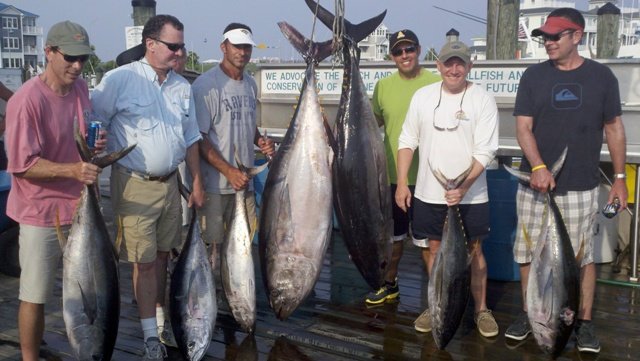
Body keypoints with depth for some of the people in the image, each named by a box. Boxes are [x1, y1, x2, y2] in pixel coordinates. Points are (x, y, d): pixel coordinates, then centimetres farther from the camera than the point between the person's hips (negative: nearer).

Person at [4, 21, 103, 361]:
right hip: (41, 213, -7)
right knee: (34, 296, 5)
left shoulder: (81, 88, 4)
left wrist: (95, 145, -4)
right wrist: (73, 169, -32)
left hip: (80, 206, 7)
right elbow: (23, 165, -19)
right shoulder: (27, 100, -19)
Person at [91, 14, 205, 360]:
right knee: (144, 261, 0)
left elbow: (191, 138, 14)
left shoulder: (182, 86, 7)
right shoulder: (120, 79, -11)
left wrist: (197, 183, 12)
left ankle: (160, 317, 30)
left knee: (162, 255, 14)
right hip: (134, 185, -5)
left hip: (169, 182, 5)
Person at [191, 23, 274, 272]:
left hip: (244, 180, 7)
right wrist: (229, 171, -21)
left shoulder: (250, 84, 11)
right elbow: (199, 137, -13)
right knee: (211, 244, 0)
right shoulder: (206, 85, -12)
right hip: (215, 183, -7)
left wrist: (260, 140, 1)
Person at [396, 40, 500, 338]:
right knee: (435, 249, 13)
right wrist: (402, 183, 0)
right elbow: (407, 141, 6)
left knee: (474, 251, 7)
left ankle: (481, 309, 23)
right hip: (428, 193, 3)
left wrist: (464, 186, -21)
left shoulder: (482, 100, -7)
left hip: (470, 196, -2)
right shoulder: (422, 96, 3)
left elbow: (485, 151, -11)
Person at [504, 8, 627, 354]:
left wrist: (619, 177, 6)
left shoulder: (601, 76, 2)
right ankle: (527, 314, 24)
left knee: (582, 255, 6)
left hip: (581, 187, -1)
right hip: (535, 182, 1)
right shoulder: (534, 75, 1)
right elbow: (523, 127, -4)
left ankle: (584, 322, 19)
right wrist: (538, 166, -20)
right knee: (528, 253, 8)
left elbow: (614, 128, 8)